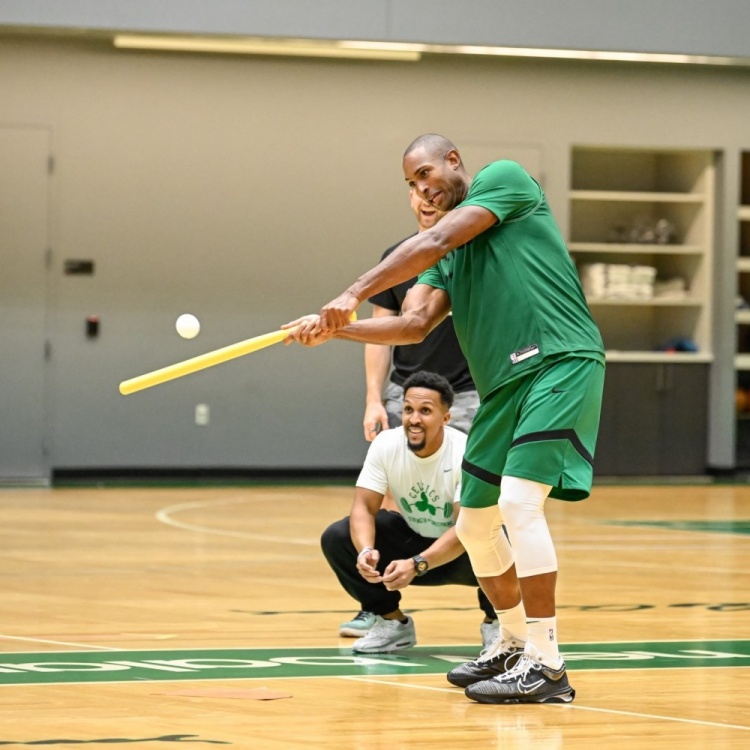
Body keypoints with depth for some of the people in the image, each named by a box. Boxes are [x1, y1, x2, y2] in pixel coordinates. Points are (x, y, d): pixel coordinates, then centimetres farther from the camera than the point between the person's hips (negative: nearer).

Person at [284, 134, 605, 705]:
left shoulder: (504, 178, -1)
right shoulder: (446, 257, 20)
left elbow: (433, 244, -12)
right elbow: (414, 324, 7)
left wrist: (355, 294, -15)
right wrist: (334, 330, -6)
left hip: (561, 362, -9)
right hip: (505, 383, 9)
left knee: (519, 501, -20)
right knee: (476, 524, 11)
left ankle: (546, 665, -17)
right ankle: (513, 645, 31)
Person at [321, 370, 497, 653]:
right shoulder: (386, 445, -16)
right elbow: (364, 507, -17)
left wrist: (416, 565, -45)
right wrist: (366, 551, -39)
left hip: (461, 552, -4)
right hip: (413, 539, 4)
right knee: (336, 537, -18)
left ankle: (493, 621, -6)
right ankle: (393, 622, 0)